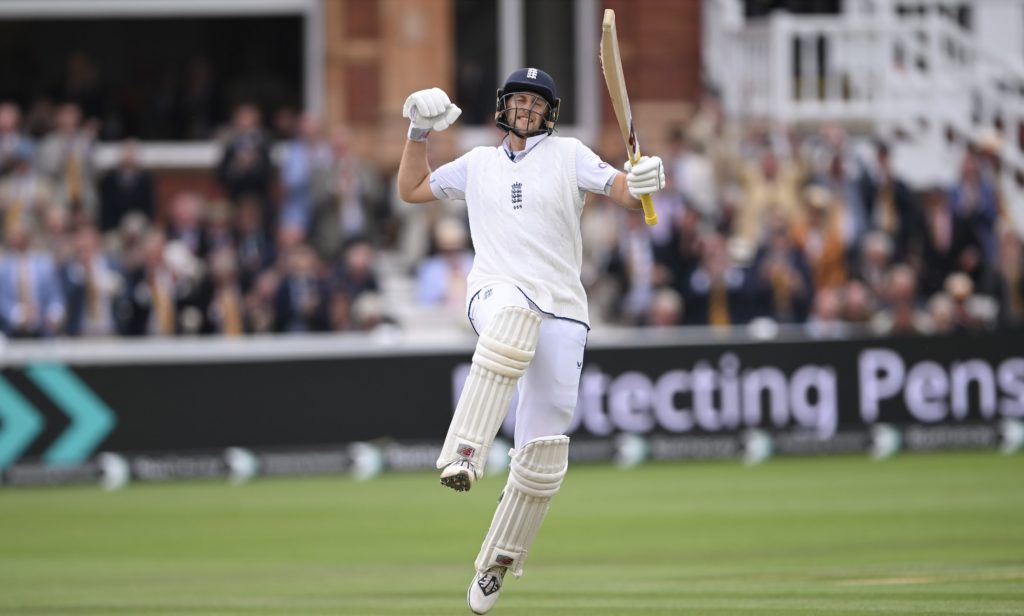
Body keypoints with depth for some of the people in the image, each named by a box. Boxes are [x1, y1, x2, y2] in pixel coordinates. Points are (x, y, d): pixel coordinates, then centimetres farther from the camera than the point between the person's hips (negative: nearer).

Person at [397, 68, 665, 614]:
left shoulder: (568, 155, 11)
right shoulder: (478, 163, 20)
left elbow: (622, 190, -1)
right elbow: (411, 189, 29)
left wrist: (644, 181, -24)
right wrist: (419, 132, 16)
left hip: (561, 312, 1)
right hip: (495, 294, -1)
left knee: (543, 454, -4)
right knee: (515, 315, -42)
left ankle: (496, 565, 12)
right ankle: (463, 455, -52)